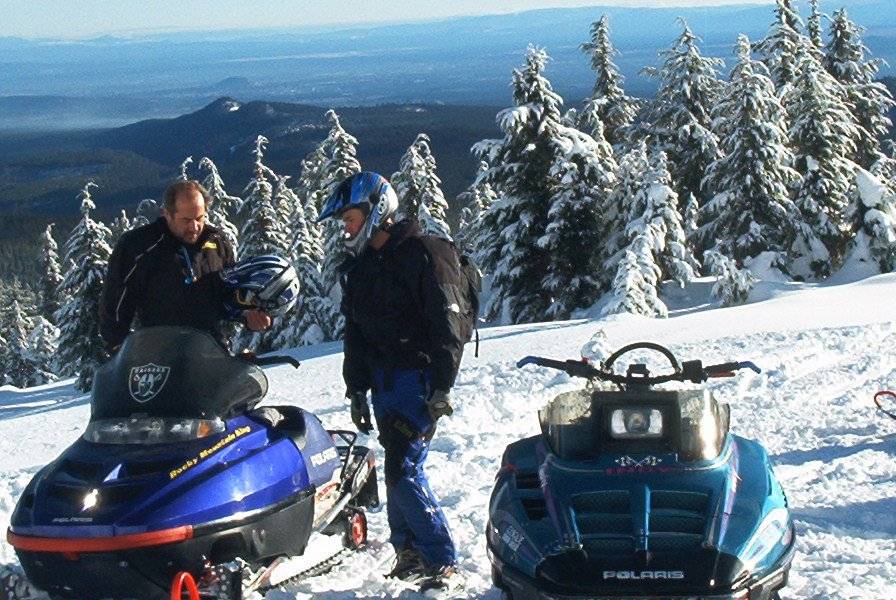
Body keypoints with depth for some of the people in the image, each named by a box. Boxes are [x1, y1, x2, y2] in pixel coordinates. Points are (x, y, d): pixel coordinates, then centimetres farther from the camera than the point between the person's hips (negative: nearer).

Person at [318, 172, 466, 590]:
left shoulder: (422, 255, -8)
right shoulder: (358, 268, 15)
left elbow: (446, 327, -13)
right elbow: (355, 334, 20)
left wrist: (441, 388, -17)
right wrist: (356, 391, 15)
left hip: (419, 377, -7)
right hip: (383, 382, 7)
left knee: (403, 471, -13)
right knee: (397, 469, 5)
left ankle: (443, 564, -6)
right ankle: (409, 554, 13)